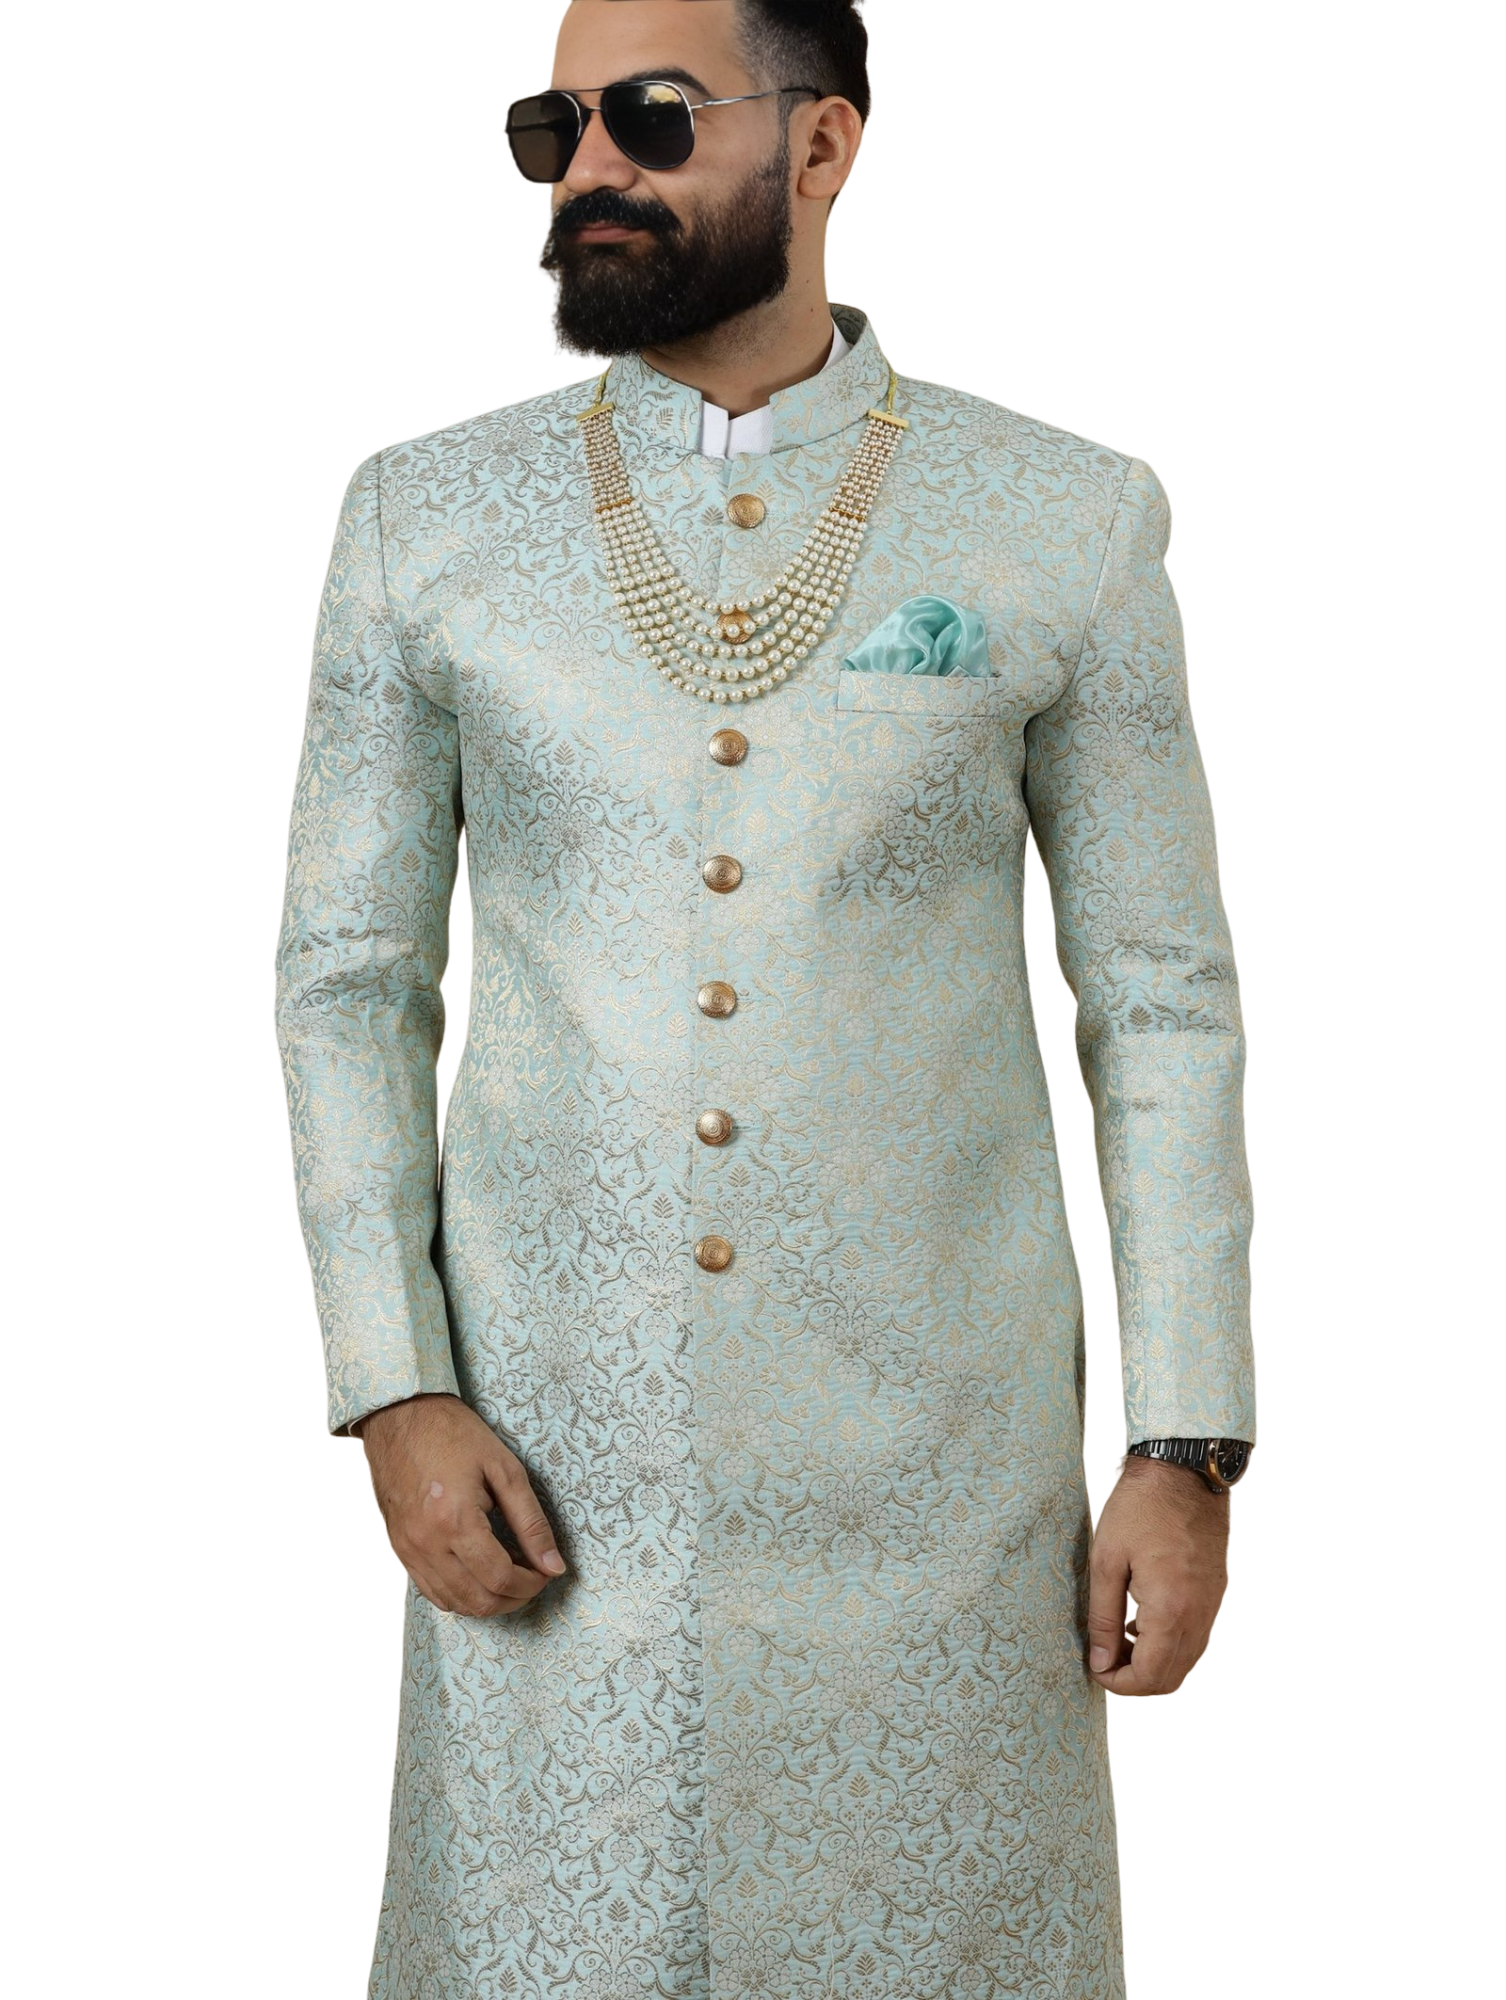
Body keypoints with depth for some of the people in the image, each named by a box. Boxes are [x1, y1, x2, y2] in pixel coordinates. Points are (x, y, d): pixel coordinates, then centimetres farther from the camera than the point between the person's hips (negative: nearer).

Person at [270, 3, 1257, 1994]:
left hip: (931, 1447, 0)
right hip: (551, 1454, 1)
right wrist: (392, 1394, -6)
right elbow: (349, 980, 4)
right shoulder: (427, 516, 1)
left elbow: (1165, 998, 0)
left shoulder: (1067, 520, -2)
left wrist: (1189, 1451, -4)